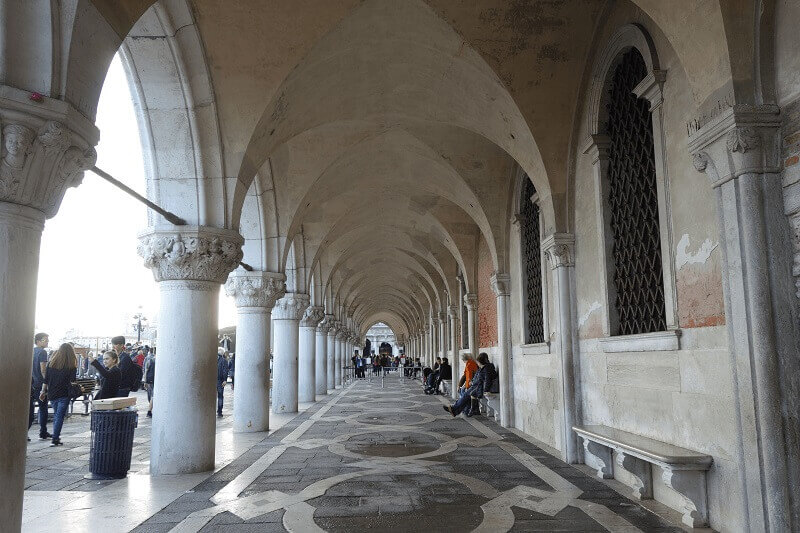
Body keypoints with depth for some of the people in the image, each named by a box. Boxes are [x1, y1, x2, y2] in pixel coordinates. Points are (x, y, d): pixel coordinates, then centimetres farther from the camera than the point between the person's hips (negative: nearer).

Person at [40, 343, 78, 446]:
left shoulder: (51, 363, 2)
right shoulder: (71, 366, -9)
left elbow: (46, 379, 5)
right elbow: (73, 381, -9)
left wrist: (43, 391, 13)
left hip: (52, 394, 4)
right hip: (64, 394, -4)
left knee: (56, 414, 19)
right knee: (60, 416, 0)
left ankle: (56, 436, 23)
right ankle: (55, 439, -4)